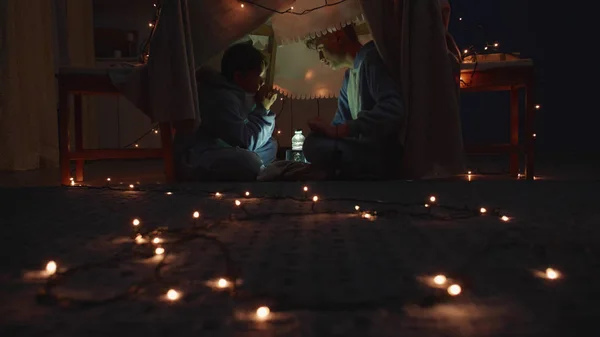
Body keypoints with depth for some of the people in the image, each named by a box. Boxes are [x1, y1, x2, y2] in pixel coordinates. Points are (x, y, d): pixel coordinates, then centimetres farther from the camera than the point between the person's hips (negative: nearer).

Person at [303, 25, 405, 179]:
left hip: (387, 154, -10)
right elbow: (341, 121, 27)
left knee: (315, 144, -26)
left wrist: (337, 131, -27)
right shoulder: (349, 76, 21)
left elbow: (393, 109, -26)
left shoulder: (372, 58, -9)